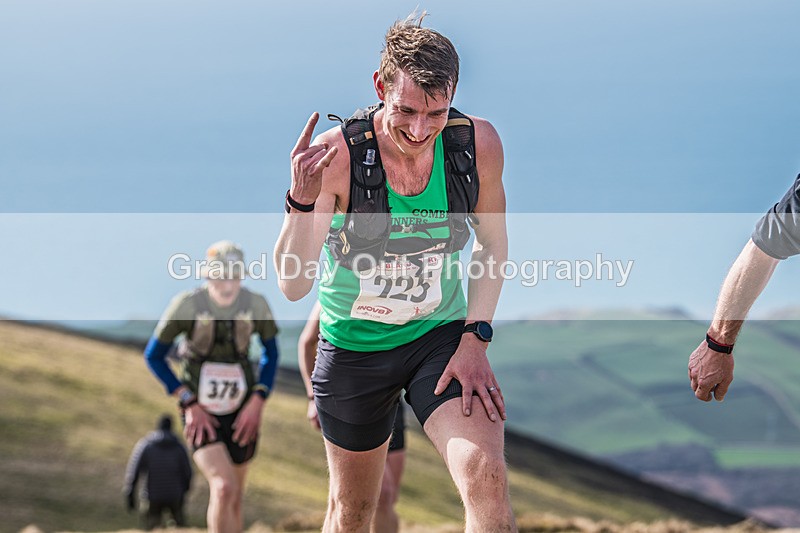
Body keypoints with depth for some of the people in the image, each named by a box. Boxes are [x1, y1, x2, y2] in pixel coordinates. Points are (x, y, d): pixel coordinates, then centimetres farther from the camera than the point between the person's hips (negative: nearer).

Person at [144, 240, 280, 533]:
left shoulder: (256, 305, -10)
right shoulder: (187, 305, -18)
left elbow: (271, 353, 8)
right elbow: (153, 355, -5)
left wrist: (258, 401, -4)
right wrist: (189, 404, -11)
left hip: (241, 413, 3)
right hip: (201, 414, -3)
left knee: (233, 499, 9)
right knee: (224, 488, -23)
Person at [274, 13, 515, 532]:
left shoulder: (478, 144, -16)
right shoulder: (336, 155, -22)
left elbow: (493, 241, 3)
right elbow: (294, 285, -23)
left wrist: (476, 338, -6)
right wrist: (302, 199, -39)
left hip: (442, 334, 1)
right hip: (353, 346, -1)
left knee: (487, 478, -22)